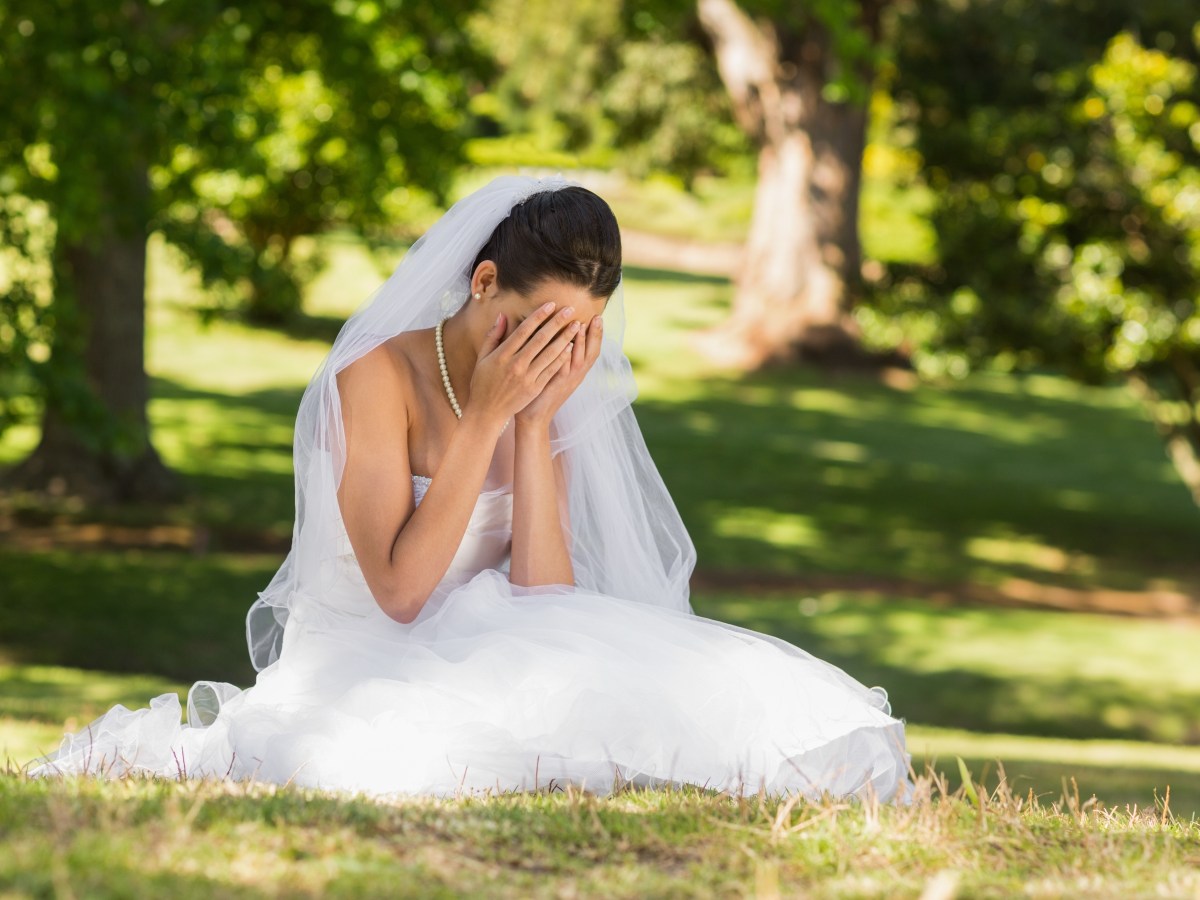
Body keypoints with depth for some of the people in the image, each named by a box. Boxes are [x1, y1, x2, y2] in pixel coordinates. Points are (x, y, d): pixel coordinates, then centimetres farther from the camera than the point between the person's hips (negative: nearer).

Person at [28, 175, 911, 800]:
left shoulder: (545, 399, 4)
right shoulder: (381, 376, -14)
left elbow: (545, 601, -8)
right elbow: (400, 591, -22)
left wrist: (536, 425, -13)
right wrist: (484, 418, -22)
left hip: (475, 663, 6)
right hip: (356, 656, -6)